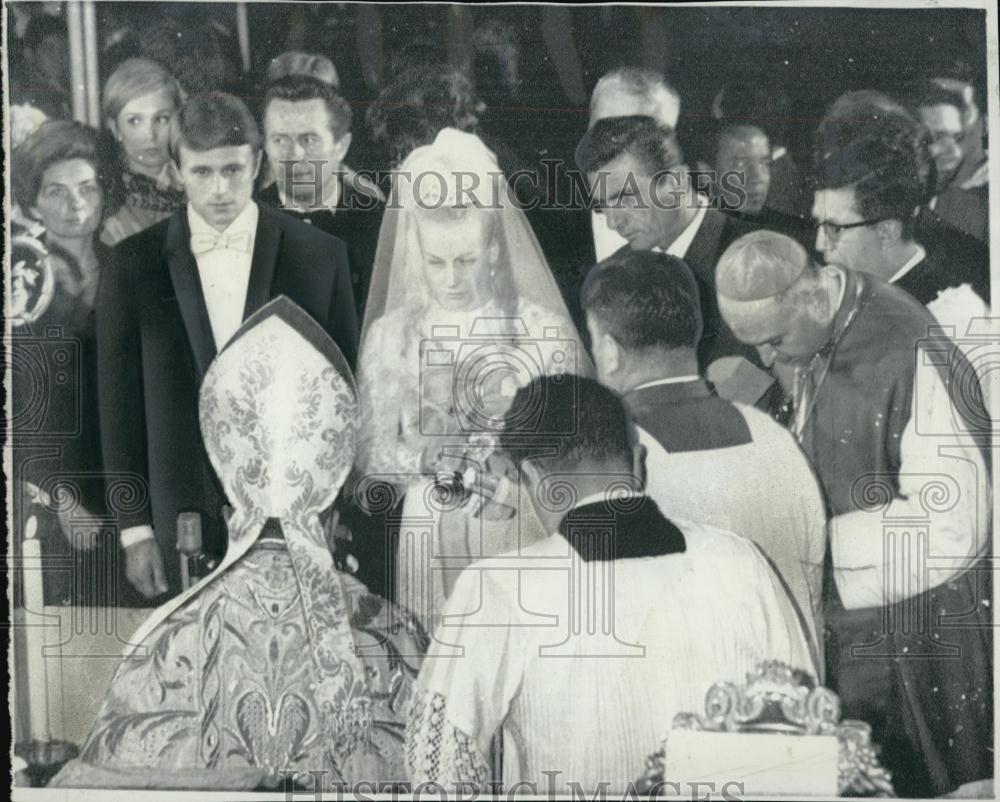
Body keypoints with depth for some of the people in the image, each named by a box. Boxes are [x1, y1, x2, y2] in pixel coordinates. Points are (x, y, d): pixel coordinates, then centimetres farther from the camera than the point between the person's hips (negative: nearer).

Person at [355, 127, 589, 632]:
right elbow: (370, 455, 3)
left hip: (524, 537, 0)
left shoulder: (544, 329, -1)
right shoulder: (391, 334, 3)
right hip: (432, 543, 1)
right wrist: (424, 457, -16)